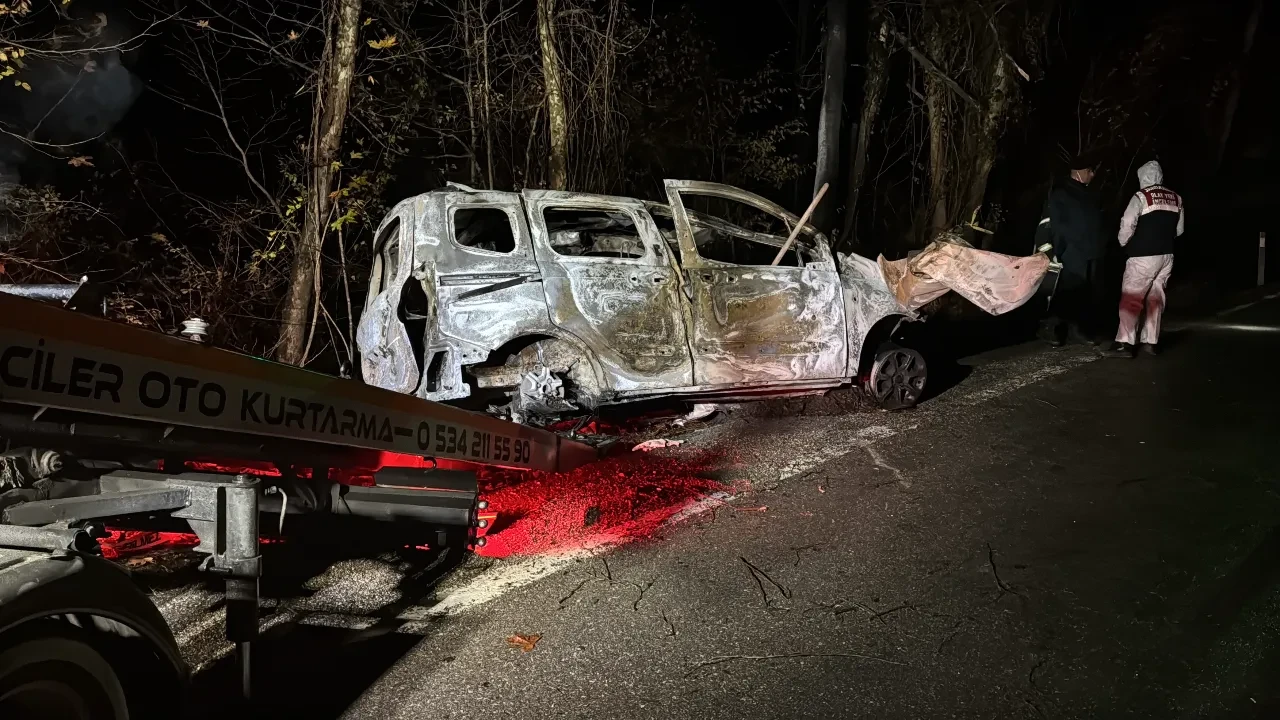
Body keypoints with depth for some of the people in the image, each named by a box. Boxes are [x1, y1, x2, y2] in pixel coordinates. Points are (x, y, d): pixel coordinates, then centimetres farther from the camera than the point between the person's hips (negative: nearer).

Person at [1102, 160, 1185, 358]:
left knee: (1130, 298, -6)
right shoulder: (1176, 198, 11)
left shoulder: (1141, 197, -10)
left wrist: (1123, 243, 2)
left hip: (1143, 256, -7)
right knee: (1155, 299, 12)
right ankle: (1150, 342, 13)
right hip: (1166, 255, 7)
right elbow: (1179, 229, 16)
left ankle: (1124, 343, -13)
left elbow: (1127, 225, -16)